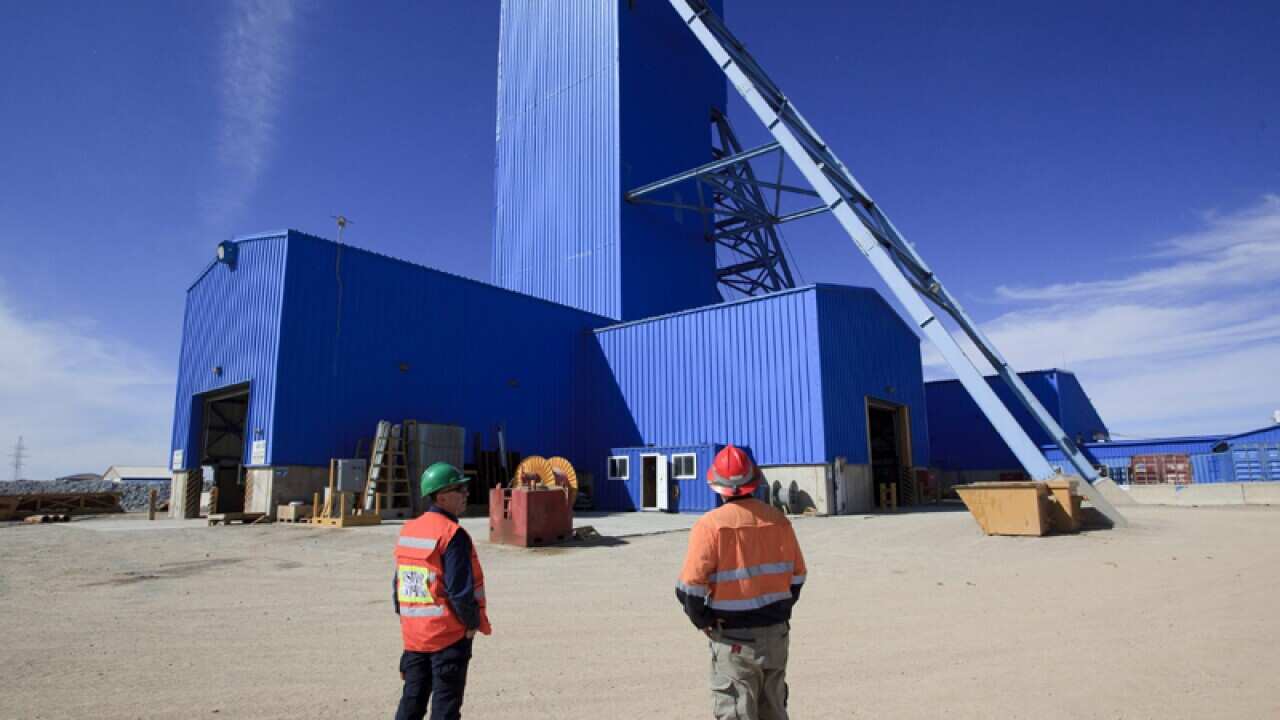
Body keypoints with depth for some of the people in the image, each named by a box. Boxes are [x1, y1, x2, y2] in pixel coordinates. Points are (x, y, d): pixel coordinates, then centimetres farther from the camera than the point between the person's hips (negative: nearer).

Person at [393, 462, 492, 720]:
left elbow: (398, 583, 12)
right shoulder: (452, 534, -18)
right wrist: (473, 622, -7)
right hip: (449, 634, -7)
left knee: (412, 699, 18)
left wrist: (406, 619, 19)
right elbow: (460, 589, -21)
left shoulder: (407, 530, 7)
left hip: (414, 634, 7)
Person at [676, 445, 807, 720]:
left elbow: (691, 585, -19)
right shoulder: (778, 520, 0)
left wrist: (703, 621, -3)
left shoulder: (710, 525, -16)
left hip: (733, 637, -5)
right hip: (776, 633, 5)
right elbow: (797, 575, 8)